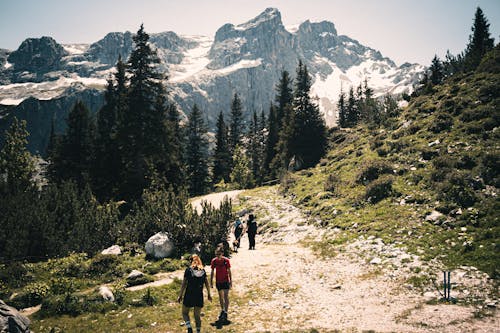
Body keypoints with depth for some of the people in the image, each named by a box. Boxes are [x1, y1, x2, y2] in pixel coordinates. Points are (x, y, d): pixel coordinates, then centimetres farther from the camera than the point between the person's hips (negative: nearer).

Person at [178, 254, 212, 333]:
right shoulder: (203, 270, 5)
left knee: (185, 313, 14)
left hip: (189, 295, -3)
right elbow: (206, 283, 7)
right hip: (199, 296, 3)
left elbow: (184, 284, -4)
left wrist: (180, 296, 1)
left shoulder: (188, 270, -3)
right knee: (197, 315, 14)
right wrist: (209, 295, 16)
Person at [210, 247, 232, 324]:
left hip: (225, 281, -3)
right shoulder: (214, 261, -7)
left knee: (226, 296, -9)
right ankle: (222, 310, 32)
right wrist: (211, 281, 4)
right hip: (218, 281, 3)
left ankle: (225, 312, -6)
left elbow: (229, 271, -4)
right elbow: (212, 272, 3)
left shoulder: (226, 260, -13)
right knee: (220, 296, 15)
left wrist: (231, 281, -1)